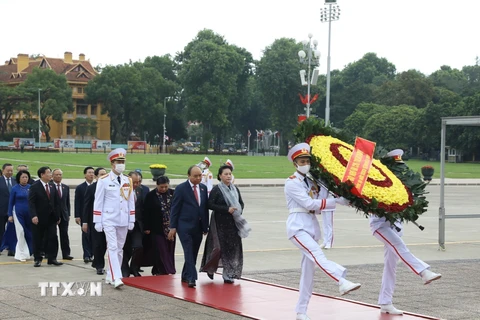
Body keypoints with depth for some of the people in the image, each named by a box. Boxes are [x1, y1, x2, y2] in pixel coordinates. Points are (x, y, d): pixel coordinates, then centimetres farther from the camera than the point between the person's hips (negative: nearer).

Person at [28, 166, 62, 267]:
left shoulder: (52, 187, 9)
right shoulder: (35, 187, -6)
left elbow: (56, 203, 13)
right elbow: (31, 203, -12)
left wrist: (57, 216, 7)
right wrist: (33, 216, -22)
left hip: (51, 218, 4)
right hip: (39, 218, -4)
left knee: (53, 238, -2)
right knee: (38, 240, 3)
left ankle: (52, 258, 4)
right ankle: (38, 259, 13)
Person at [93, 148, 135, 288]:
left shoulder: (128, 181, 9)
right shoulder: (103, 181, -4)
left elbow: (131, 202, 12)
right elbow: (98, 202, -3)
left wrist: (131, 220, 8)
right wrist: (97, 222, -6)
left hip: (123, 221, 5)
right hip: (109, 220, -5)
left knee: (120, 249, 8)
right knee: (112, 248, -12)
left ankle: (110, 276, 18)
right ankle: (116, 278, -18)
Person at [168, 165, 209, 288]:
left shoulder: (203, 188, 9)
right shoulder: (181, 188, -5)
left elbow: (205, 207, 14)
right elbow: (175, 209, -4)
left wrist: (205, 226, 11)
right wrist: (173, 227, -8)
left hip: (198, 227, 5)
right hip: (185, 226, -5)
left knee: (193, 253, 10)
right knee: (189, 252, -13)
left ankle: (185, 276, 23)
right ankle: (191, 278, -16)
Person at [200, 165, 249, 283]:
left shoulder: (235, 189, 10)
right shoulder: (216, 189, -6)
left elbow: (241, 203, 20)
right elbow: (210, 204, -13)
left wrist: (238, 210, -2)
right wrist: (227, 209, -18)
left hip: (233, 223, 5)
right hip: (220, 223, -5)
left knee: (233, 248, 1)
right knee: (219, 247, -5)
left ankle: (228, 275, 6)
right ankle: (210, 268, 20)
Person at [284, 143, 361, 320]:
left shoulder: (312, 182, 16)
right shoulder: (292, 183, -6)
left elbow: (317, 207, 11)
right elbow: (309, 204, -15)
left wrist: (339, 200, -5)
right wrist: (336, 201, -18)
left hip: (312, 226, 8)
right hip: (298, 225, -8)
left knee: (308, 270, 6)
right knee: (317, 254, -30)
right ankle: (342, 282, -51)